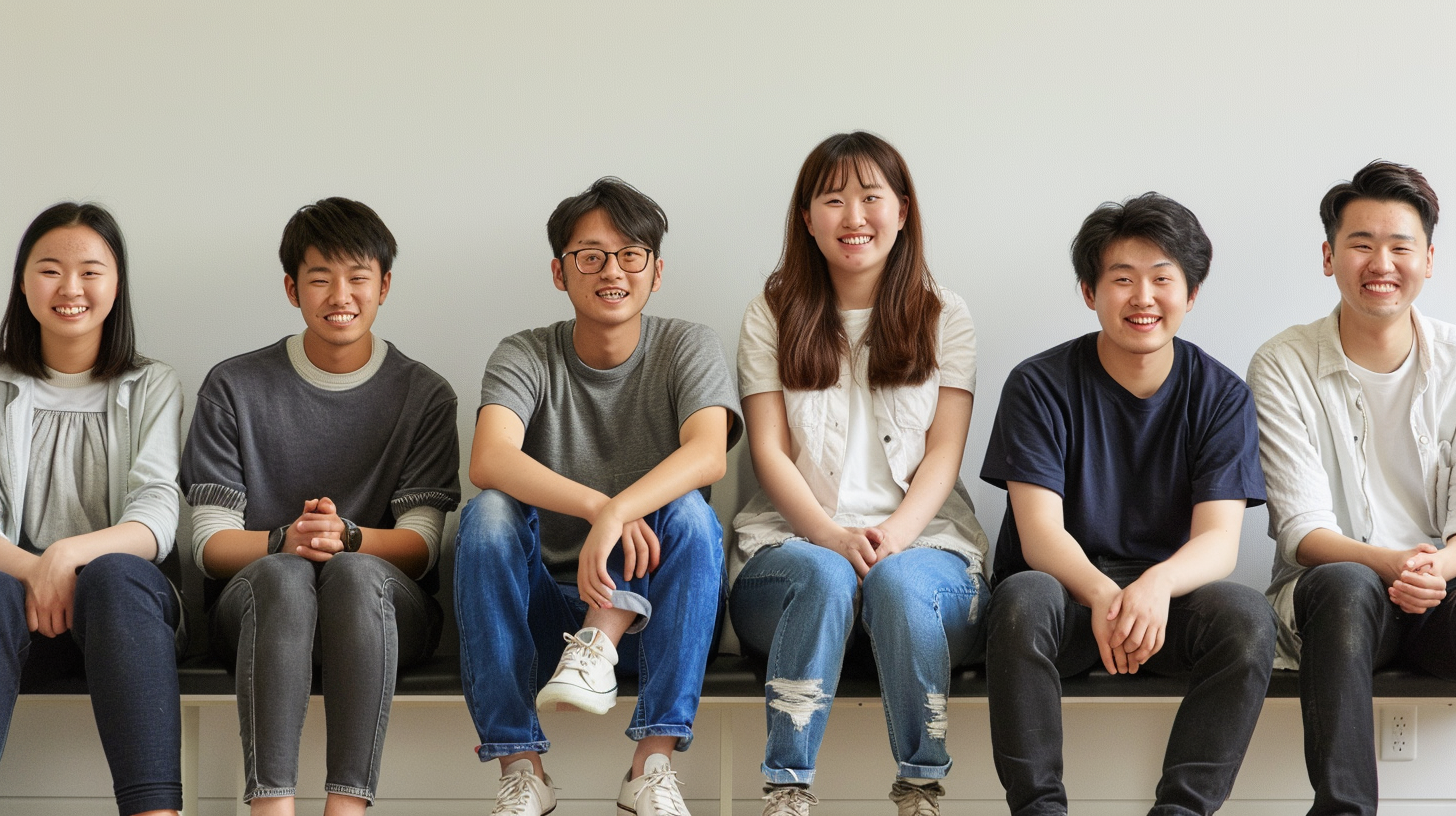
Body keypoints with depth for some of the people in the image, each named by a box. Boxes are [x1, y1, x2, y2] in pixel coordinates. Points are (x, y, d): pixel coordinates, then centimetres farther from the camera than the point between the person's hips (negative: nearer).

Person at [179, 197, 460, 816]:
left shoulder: (423, 395, 8)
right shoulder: (234, 387, 8)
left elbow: (420, 545, -1)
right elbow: (211, 542, 2)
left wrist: (345, 536, -22)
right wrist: (284, 541, -20)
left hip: (382, 605, 0)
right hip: (254, 606, 0)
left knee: (355, 572, -35)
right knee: (281, 572, -36)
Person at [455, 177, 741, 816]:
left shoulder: (686, 348, -1)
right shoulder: (524, 357, -1)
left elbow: (708, 453, -23)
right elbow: (489, 461, -23)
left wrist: (617, 514, -41)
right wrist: (598, 506, -40)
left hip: (654, 605, 0)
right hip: (546, 610, 0)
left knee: (688, 511, -28)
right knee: (487, 513, -26)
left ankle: (653, 764, -33)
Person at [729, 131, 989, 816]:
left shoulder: (942, 316, 12)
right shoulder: (773, 315, 11)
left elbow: (944, 451, 3)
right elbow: (769, 451, 2)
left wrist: (896, 534, -18)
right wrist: (834, 535, -17)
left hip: (923, 543, 0)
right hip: (795, 541, 0)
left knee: (898, 580, -35)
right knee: (825, 576, -36)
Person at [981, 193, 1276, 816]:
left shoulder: (1221, 395, 2)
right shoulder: (1040, 385, -2)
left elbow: (1218, 541, -9)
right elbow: (1039, 532, -12)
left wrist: (1156, 585, -34)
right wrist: (1102, 595, -35)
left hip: (1169, 601, 1)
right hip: (1066, 590, -1)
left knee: (1247, 617, -30)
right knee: (1023, 599, -35)